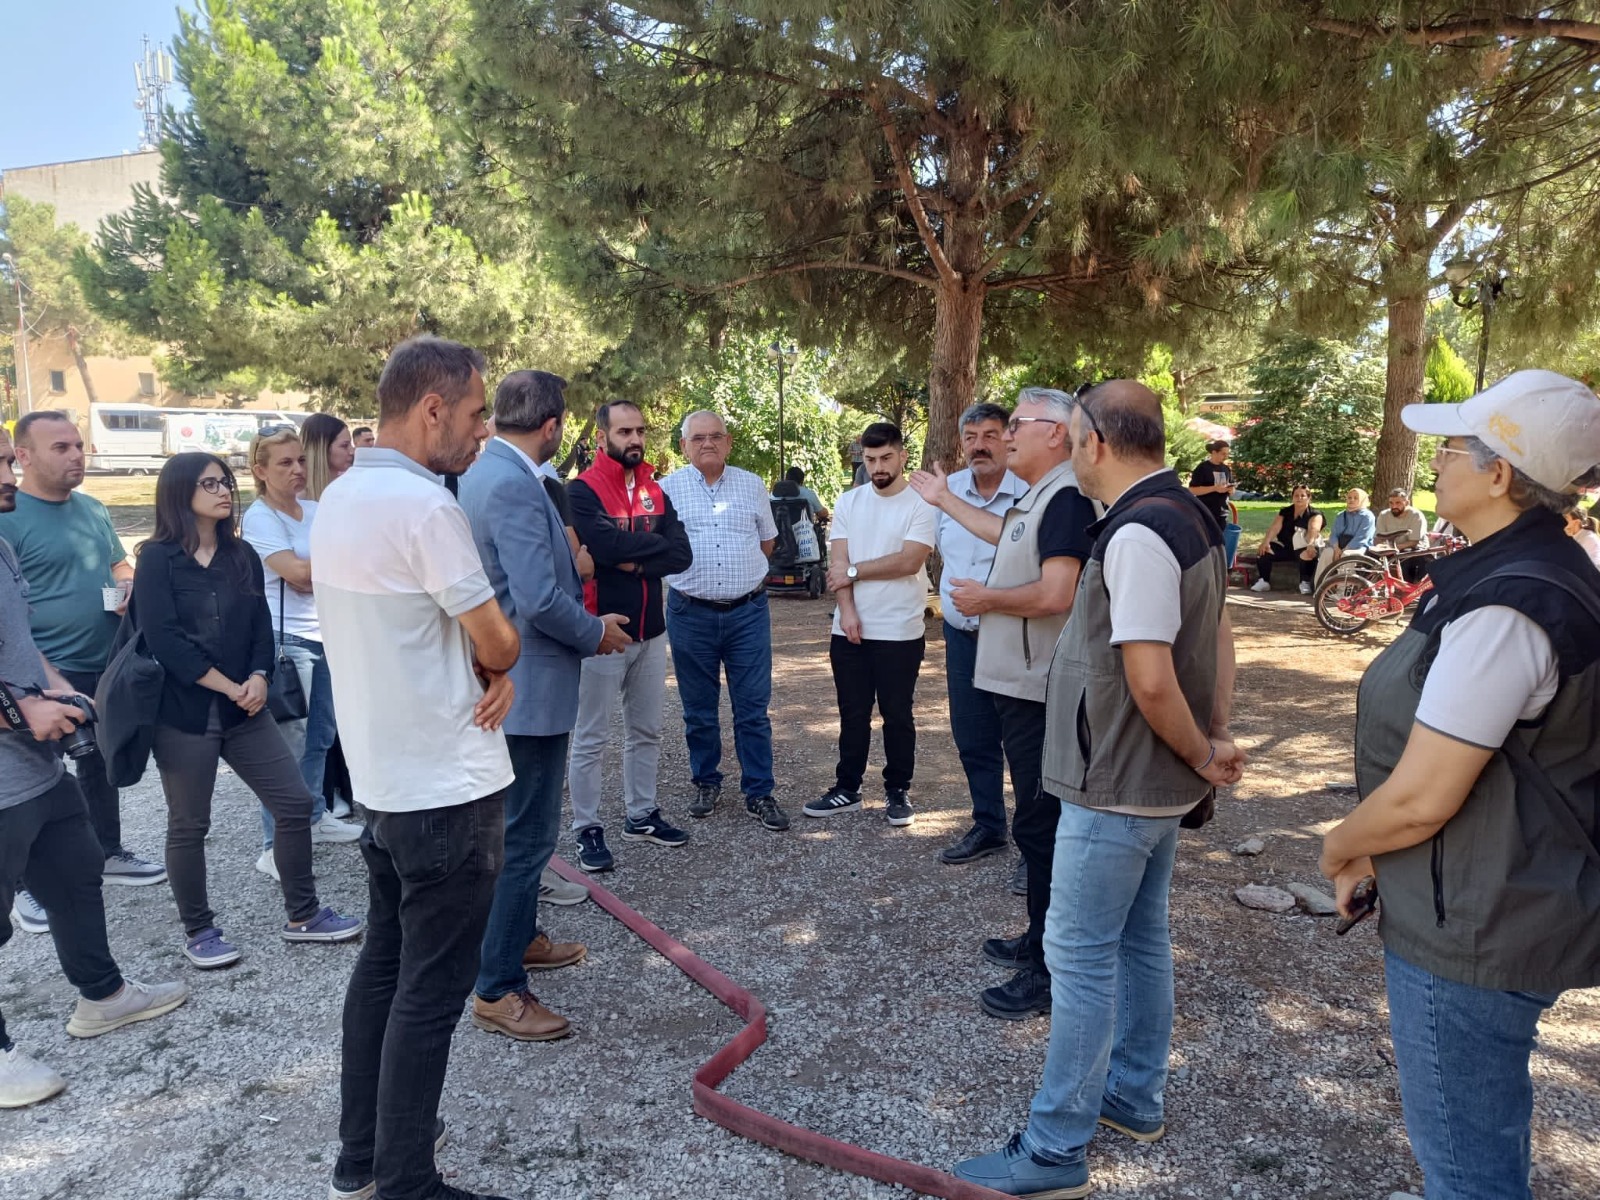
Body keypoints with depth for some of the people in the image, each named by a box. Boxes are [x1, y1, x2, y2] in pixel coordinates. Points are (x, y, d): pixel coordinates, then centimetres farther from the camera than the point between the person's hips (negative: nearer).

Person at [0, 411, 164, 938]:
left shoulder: (93, 509, 8)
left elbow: (120, 565, 21)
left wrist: (131, 587, -3)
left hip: (107, 668, 7)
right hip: (46, 677, -7)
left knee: (102, 765, 20)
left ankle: (108, 853, 36)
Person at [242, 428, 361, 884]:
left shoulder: (315, 509, 11)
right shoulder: (259, 517, -9)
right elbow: (298, 573, -17)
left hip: (324, 634, 7)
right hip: (286, 639, -7)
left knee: (321, 734, 16)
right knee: (288, 744, -4)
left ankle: (315, 817, 32)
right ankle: (276, 845, 5)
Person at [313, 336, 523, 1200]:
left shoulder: (338, 498, 8)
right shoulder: (424, 504, -21)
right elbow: (499, 644, -16)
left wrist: (483, 668, -4)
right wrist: (498, 663, 6)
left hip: (382, 774, 9)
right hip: (449, 786, -9)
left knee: (384, 962, 19)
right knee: (430, 991, 2)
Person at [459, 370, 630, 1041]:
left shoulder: (480, 474, 9)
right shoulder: (514, 486, -23)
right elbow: (540, 599, -29)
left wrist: (585, 621, 15)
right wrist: (596, 633, -12)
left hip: (506, 678, 11)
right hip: (529, 687, -11)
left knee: (522, 826, 24)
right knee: (527, 835, 0)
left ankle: (519, 937, 40)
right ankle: (496, 990, 11)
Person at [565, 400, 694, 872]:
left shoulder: (655, 490, 9)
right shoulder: (582, 490, -9)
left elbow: (681, 553, -2)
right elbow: (607, 545, -26)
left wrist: (635, 561, -18)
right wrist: (655, 542, -10)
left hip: (651, 630, 6)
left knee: (646, 731, 16)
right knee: (591, 738, 2)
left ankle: (642, 815, 30)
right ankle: (587, 829, 13)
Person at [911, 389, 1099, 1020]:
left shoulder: (1066, 497, -18)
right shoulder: (1035, 499, 14)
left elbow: (1056, 593, -28)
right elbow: (1007, 536, 36)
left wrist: (984, 598, -13)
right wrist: (945, 500, 42)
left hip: (1039, 691, -10)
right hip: (1019, 684, 10)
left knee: (1040, 825, -3)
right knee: (1035, 820, 18)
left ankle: (1051, 974, 8)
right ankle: (1039, 942, 32)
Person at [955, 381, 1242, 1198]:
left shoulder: (1136, 534, -24)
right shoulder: (1186, 517, 9)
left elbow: (1151, 680, -27)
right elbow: (1217, 639, 14)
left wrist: (1202, 757, -11)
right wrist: (1216, 739, 8)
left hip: (1118, 785, -10)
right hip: (1157, 779, 10)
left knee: (1080, 955, -1)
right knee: (1140, 937, 20)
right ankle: (1134, 1097, 37)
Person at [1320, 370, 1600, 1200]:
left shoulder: (1503, 608, -27)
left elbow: (1420, 797, -26)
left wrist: (1338, 847, -6)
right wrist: (1369, 849, 12)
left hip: (1477, 929, -10)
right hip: (1512, 908, 10)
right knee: (1486, 1124, 29)